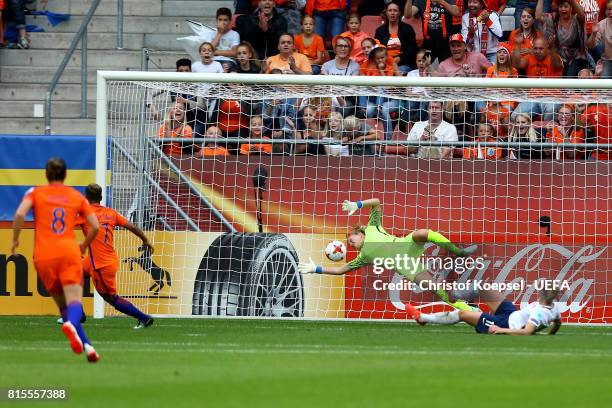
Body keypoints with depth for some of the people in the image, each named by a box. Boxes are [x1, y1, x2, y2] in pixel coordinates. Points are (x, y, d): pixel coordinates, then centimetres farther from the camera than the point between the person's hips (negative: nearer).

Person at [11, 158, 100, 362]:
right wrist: (83, 246, 28)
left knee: (62, 304, 12)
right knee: (74, 301, -14)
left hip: (43, 256, 1)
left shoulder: (36, 193, 11)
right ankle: (71, 323, -48)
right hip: (69, 251, 0)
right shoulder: (76, 196, 16)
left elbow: (19, 214, -7)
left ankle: (86, 344, 1)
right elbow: (94, 226, 12)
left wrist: (15, 240, 5)